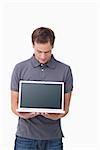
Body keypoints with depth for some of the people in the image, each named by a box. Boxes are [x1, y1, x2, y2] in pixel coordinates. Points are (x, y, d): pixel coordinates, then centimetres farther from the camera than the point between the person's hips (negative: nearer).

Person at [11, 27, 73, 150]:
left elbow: (65, 106, 3)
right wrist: (24, 114, -18)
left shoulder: (65, 70, 0)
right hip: (25, 136, 0)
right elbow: (14, 104, 3)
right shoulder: (20, 68, 1)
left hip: (53, 138, 0)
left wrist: (56, 115, -18)